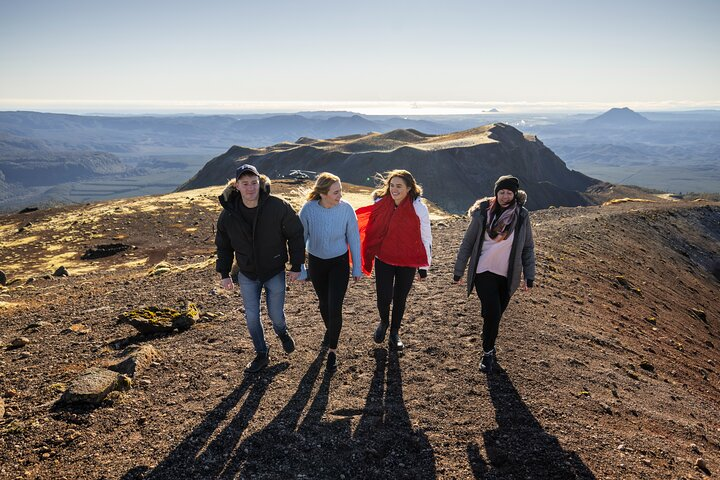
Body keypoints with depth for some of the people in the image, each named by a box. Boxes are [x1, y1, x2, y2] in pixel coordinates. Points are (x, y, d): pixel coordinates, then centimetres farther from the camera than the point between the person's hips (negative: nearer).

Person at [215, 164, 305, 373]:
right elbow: (223, 246, 4)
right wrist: (224, 274, 3)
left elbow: (295, 235, -8)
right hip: (247, 275, 2)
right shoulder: (228, 213, -11)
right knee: (252, 317, 7)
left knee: (276, 315, 10)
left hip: (275, 273, -2)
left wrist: (296, 266, -6)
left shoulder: (278, 206, -20)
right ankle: (262, 354, 30)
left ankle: (282, 333, 47)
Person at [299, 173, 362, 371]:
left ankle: (332, 349, 16)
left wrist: (357, 268, -2)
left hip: (339, 262, -1)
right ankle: (329, 330, 51)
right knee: (324, 303, 20)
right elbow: (301, 237, -6)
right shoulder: (308, 209, -20)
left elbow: (354, 239, -9)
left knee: (335, 308, -6)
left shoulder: (346, 209, -20)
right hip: (316, 262, 2)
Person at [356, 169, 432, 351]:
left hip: (407, 262, -1)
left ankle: (395, 332, 36)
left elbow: (425, 237, -5)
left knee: (400, 298, 12)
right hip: (383, 259, 1)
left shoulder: (419, 207, -14)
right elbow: (372, 229, 3)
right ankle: (384, 322, 33)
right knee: (384, 297, -2)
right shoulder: (380, 203, -9)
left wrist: (423, 266, -2)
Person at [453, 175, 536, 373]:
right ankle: (488, 351, 11)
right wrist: (458, 271, 1)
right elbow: (467, 243, -1)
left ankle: (488, 346, 34)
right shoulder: (482, 213, -7)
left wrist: (529, 276, 3)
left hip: (507, 276, 2)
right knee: (492, 313, -11)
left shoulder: (522, 216, -2)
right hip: (484, 272, -2)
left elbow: (528, 248, 6)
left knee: (495, 315, 11)